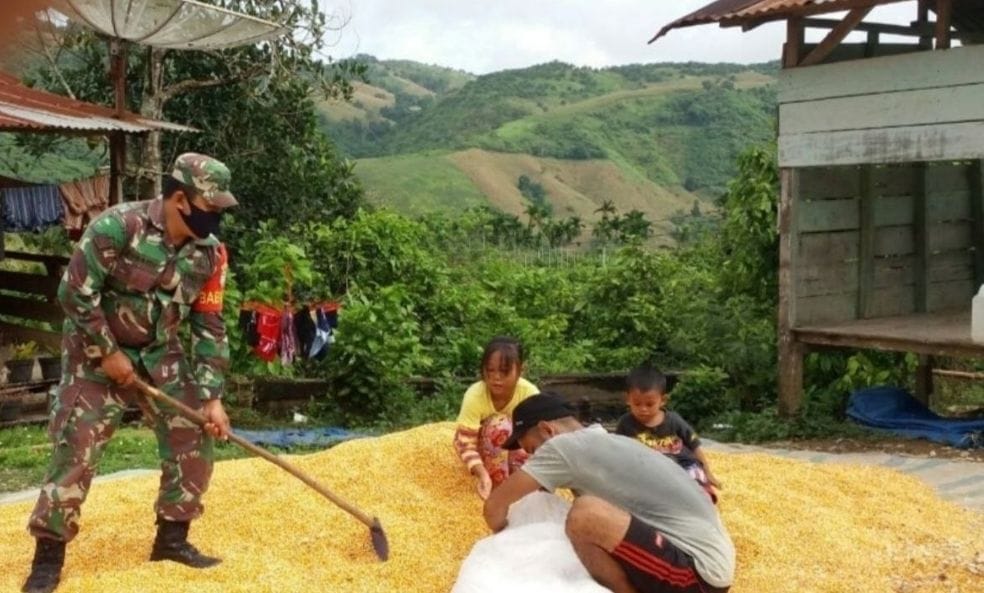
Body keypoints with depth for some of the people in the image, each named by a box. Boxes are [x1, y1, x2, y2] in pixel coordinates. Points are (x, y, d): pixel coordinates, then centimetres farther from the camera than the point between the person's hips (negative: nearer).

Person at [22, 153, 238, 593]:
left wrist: (211, 397, -7)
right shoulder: (118, 226, -24)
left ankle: (172, 537, 15)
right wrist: (107, 354, -17)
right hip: (98, 350, -5)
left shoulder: (209, 252, -7)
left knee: (194, 437, 0)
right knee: (76, 448, -9)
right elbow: (74, 293, -21)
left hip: (160, 354, 5)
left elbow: (209, 326, -3)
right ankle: (49, 554, 3)